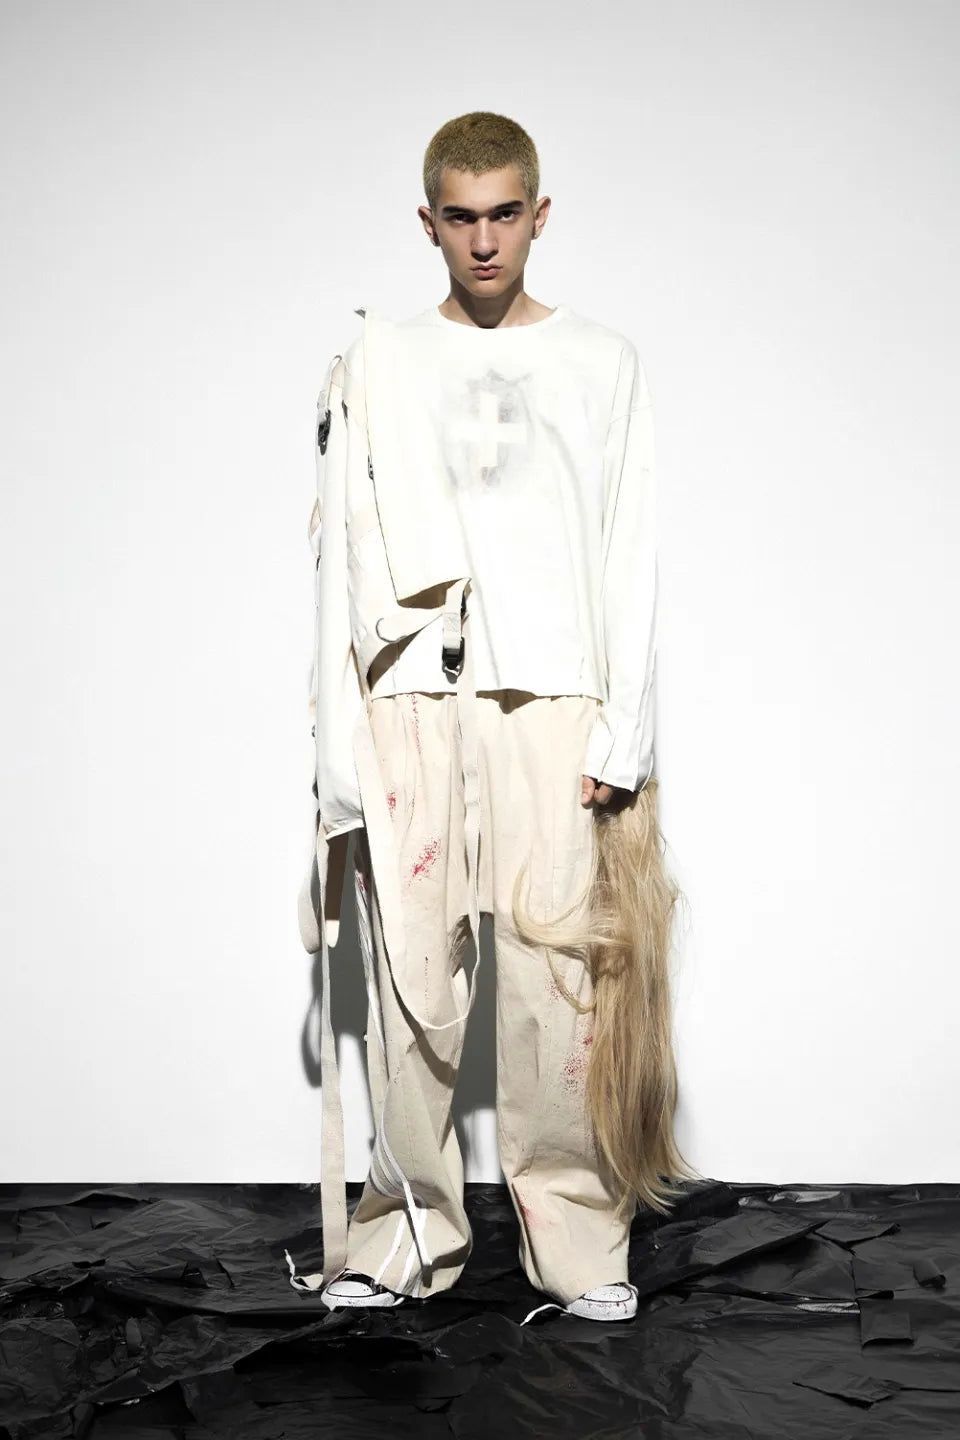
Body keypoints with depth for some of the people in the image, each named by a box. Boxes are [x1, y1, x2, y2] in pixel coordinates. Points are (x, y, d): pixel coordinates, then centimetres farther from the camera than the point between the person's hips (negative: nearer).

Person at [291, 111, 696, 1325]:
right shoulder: (375, 368, 12)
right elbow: (340, 564, 8)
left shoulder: (603, 364, 11)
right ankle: (410, 1235, 11)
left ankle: (577, 1243, 6)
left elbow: (630, 563, 6)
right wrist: (339, 751, 0)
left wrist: (623, 734, -4)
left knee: (558, 980, -4)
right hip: (409, 709, 1)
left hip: (554, 710, -1)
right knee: (412, 982, 0)